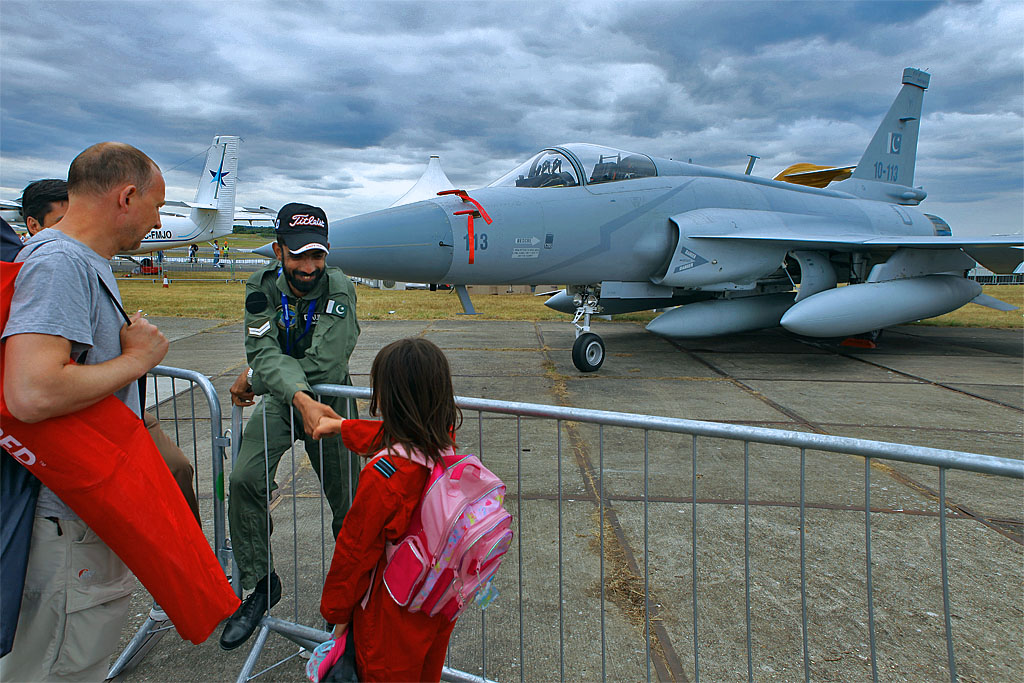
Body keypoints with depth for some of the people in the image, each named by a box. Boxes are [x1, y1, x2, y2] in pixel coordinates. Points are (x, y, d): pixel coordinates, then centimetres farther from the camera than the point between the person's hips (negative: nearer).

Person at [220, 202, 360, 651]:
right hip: (279, 401, 2)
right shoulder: (263, 287, -11)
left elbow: (323, 365, -27)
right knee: (244, 481, -15)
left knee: (347, 500, 2)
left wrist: (253, 380, -16)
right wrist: (302, 399, -40)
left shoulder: (339, 289, -21)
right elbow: (264, 352, -23)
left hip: (329, 401, -2)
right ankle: (260, 584, 5)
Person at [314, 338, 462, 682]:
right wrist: (342, 426, 23)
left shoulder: (382, 476, -34)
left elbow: (355, 551, -20)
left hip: (395, 618, -6)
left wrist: (337, 611, -3)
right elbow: (388, 439, 9)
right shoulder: (445, 444, -13)